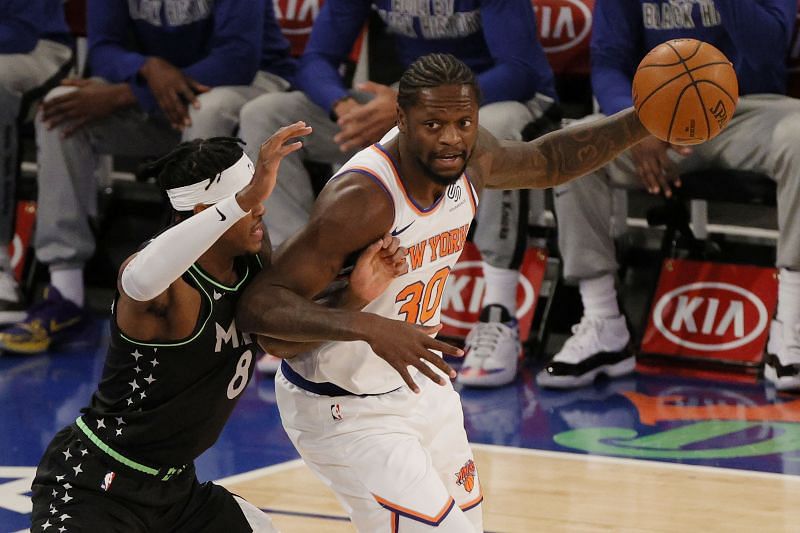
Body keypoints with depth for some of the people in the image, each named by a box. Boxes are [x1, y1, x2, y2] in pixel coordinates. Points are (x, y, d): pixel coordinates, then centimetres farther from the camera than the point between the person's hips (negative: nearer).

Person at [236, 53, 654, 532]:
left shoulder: (470, 160, -10)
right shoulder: (362, 200, -34)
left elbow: (549, 161, 13)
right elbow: (258, 304, -37)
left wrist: (643, 122, 1)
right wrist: (369, 327, -50)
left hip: (418, 383, 8)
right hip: (345, 410, -8)